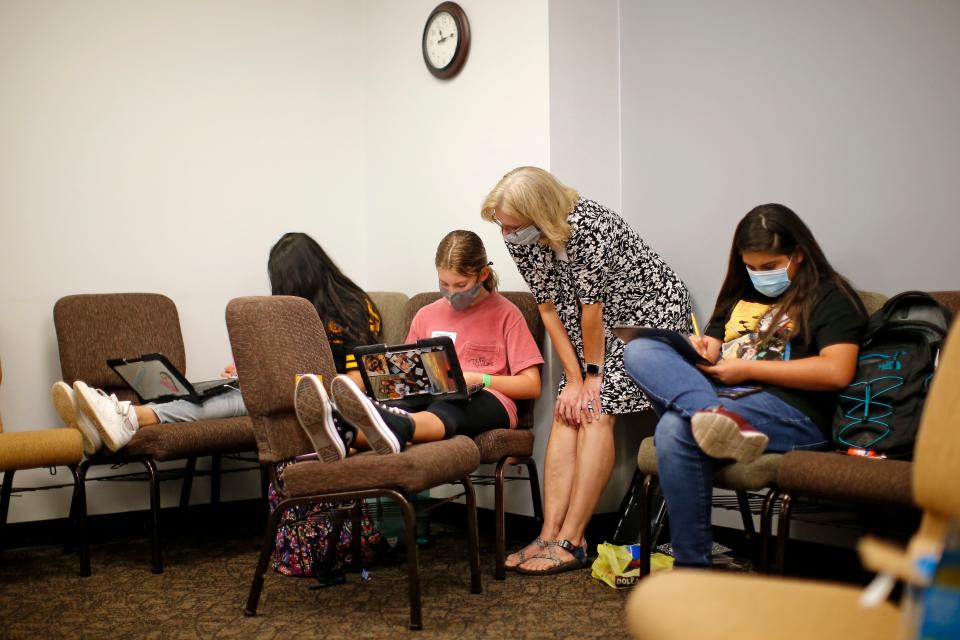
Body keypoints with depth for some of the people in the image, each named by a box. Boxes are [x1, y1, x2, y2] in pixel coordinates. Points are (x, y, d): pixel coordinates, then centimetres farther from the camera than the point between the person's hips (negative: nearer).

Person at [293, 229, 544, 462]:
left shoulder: (505, 314, 9)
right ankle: (339, 435, -66)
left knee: (446, 407, -41)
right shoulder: (426, 315, 23)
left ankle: (393, 430, -75)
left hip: (489, 402, -4)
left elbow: (532, 386, 4)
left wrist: (478, 379, -9)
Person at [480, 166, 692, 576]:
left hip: (651, 309, -7)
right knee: (567, 413, -6)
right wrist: (574, 378, -9)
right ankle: (550, 534, -8)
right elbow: (549, 308, -7)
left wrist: (592, 374, -16)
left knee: (596, 411, -16)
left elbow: (592, 306, -25)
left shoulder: (586, 226, -33)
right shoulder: (519, 239, -10)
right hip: (602, 322, 7)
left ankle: (570, 542, -15)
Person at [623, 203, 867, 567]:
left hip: (792, 413, -7)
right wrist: (698, 351, 5)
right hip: (719, 397, 7)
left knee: (676, 429, -33)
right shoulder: (740, 294, 28)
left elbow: (837, 372, -9)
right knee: (640, 351, -16)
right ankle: (714, 417, -44)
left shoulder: (829, 296, 6)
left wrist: (747, 368, -8)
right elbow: (711, 351, 32)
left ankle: (692, 569, -27)